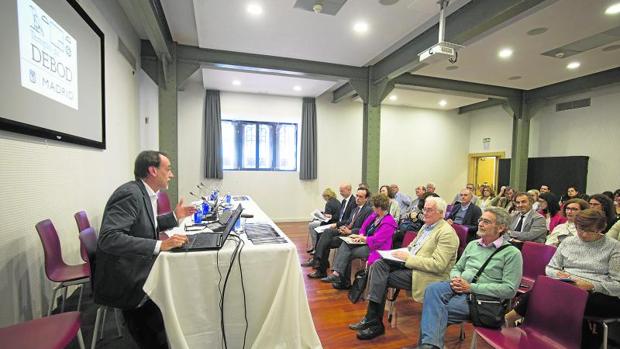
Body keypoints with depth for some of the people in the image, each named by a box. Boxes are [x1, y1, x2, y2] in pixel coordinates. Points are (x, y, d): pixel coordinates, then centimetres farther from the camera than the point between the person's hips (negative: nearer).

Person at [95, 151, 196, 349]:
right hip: (123, 279, -9)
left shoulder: (145, 193, 5)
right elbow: (108, 238, -32)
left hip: (137, 268, 9)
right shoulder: (130, 194, -23)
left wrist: (175, 217, 9)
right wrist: (160, 245, -37)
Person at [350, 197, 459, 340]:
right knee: (378, 264, -14)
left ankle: (374, 322, 2)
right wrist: (403, 253, 2)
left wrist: (408, 258, -21)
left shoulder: (447, 233, -14)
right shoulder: (426, 226, 14)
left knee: (381, 279, -15)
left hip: (425, 274, -8)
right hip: (409, 263, 8)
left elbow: (438, 265, -22)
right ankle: (371, 318, -12)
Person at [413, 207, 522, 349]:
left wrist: (471, 287, -15)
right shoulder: (472, 244, 18)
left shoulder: (512, 253, 0)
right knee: (433, 288, -29)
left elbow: (510, 290, -9)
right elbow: (456, 268, 23)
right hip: (458, 289, 5)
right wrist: (456, 279, -3)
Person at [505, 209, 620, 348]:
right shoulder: (568, 241, 14)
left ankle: (511, 317, -20)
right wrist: (558, 274, -7)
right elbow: (550, 268, 16)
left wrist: (591, 286, -19)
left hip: (602, 295, -4)